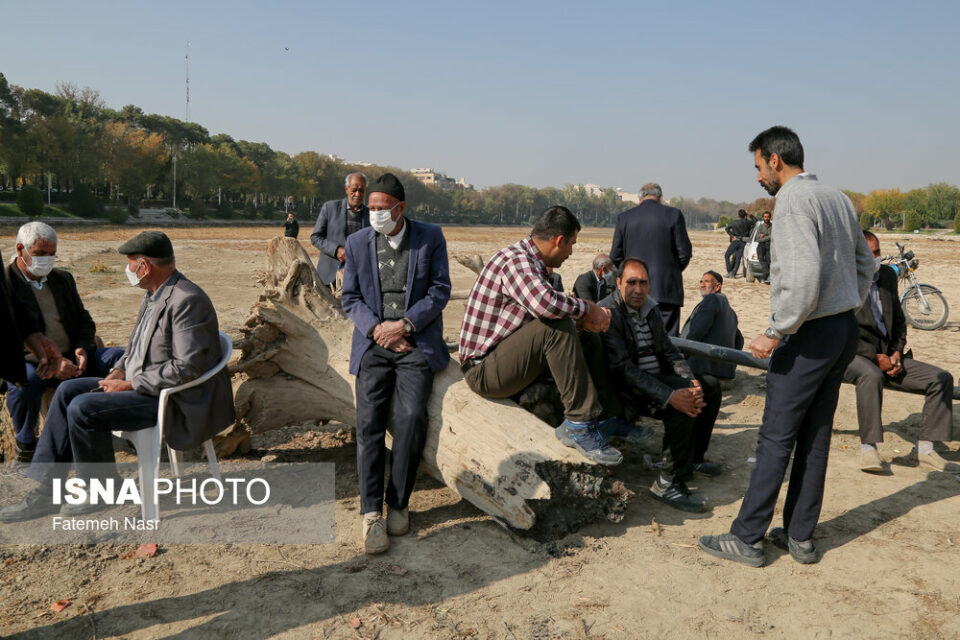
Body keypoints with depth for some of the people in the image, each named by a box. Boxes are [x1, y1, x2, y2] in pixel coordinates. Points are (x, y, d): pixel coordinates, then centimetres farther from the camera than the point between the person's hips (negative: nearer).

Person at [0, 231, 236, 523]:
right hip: (143, 385, 11)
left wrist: (128, 385, -20)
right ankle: (44, 491, 7)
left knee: (83, 408, -20)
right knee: (68, 390, 6)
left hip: (173, 400, -11)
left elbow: (186, 368, -27)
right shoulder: (154, 295, 12)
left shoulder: (187, 301, -22)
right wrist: (119, 372, 2)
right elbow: (137, 348, 23)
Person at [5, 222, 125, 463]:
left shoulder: (63, 279, 17)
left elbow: (84, 320, 18)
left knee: (120, 358, -17)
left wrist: (83, 349, -5)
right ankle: (25, 445, -11)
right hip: (30, 362, -5)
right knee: (24, 380, -39)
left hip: (70, 357, 5)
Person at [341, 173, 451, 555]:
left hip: (417, 341, -1)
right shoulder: (358, 242, 10)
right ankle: (371, 514, -9)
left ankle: (398, 505, -2)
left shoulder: (430, 237, 4)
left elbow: (440, 290, 0)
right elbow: (349, 297, 10)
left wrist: (405, 324, -11)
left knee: (410, 418, -17)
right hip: (373, 343, 2)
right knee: (369, 421, -12)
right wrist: (376, 328, -7)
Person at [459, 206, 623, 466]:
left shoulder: (529, 261, 13)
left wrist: (584, 318, -1)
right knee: (556, 327, -28)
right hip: (483, 369, -10)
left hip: (503, 361, 10)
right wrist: (587, 308, -21)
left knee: (587, 338, 7)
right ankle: (580, 423, -22)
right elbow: (544, 303, -38)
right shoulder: (516, 260, -19)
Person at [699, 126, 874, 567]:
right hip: (845, 331, 9)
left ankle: (747, 538, 6)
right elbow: (865, 262, 20)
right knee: (815, 436, 13)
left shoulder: (792, 199, -14)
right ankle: (800, 537, 21)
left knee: (776, 438, -3)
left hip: (810, 335, -9)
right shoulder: (837, 198, 13)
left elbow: (804, 275, -25)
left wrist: (776, 333, -20)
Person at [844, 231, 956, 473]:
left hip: (888, 356, 7)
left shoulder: (888, 275, 13)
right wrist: (875, 357, -16)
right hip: (852, 356, -7)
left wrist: (897, 352, 2)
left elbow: (898, 319, 19)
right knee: (871, 375, -39)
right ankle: (868, 448, -30)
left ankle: (925, 450, -4)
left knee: (942, 378, -8)